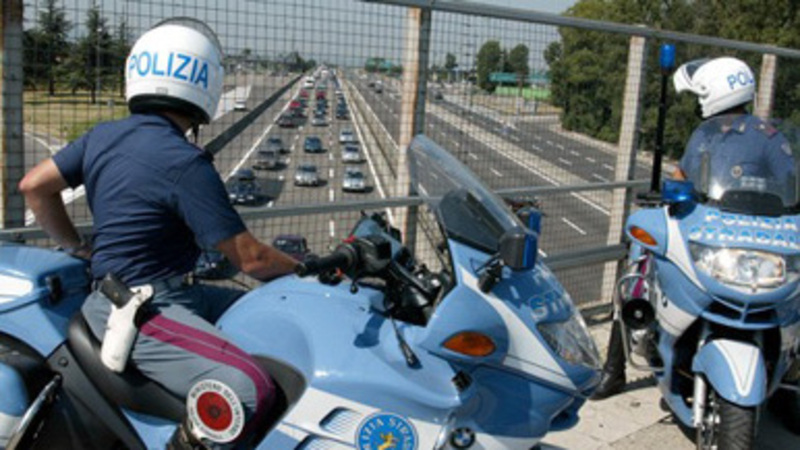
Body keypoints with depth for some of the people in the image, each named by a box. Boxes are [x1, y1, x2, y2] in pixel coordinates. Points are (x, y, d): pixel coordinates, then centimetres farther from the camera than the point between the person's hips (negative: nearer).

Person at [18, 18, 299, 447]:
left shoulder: (103, 136, 6)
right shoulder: (185, 164, -18)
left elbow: (34, 185, 15)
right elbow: (249, 258, -16)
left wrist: (80, 247, 23)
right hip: (140, 311, -10)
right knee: (249, 391, -27)